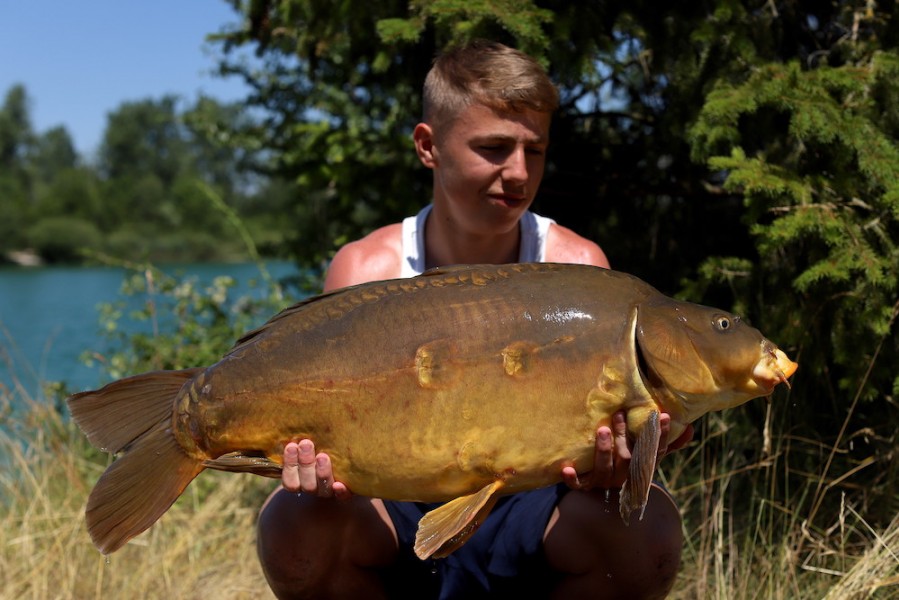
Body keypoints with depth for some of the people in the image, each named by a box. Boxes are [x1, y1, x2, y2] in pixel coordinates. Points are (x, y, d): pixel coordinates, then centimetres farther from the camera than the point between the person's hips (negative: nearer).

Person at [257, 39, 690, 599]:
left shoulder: (575, 267, -8)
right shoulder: (366, 270, -8)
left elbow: (600, 425, -13)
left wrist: (606, 470, -39)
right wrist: (320, 468, -39)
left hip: (522, 521, 1)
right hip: (399, 523, 0)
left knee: (648, 527, -29)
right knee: (296, 524, -32)